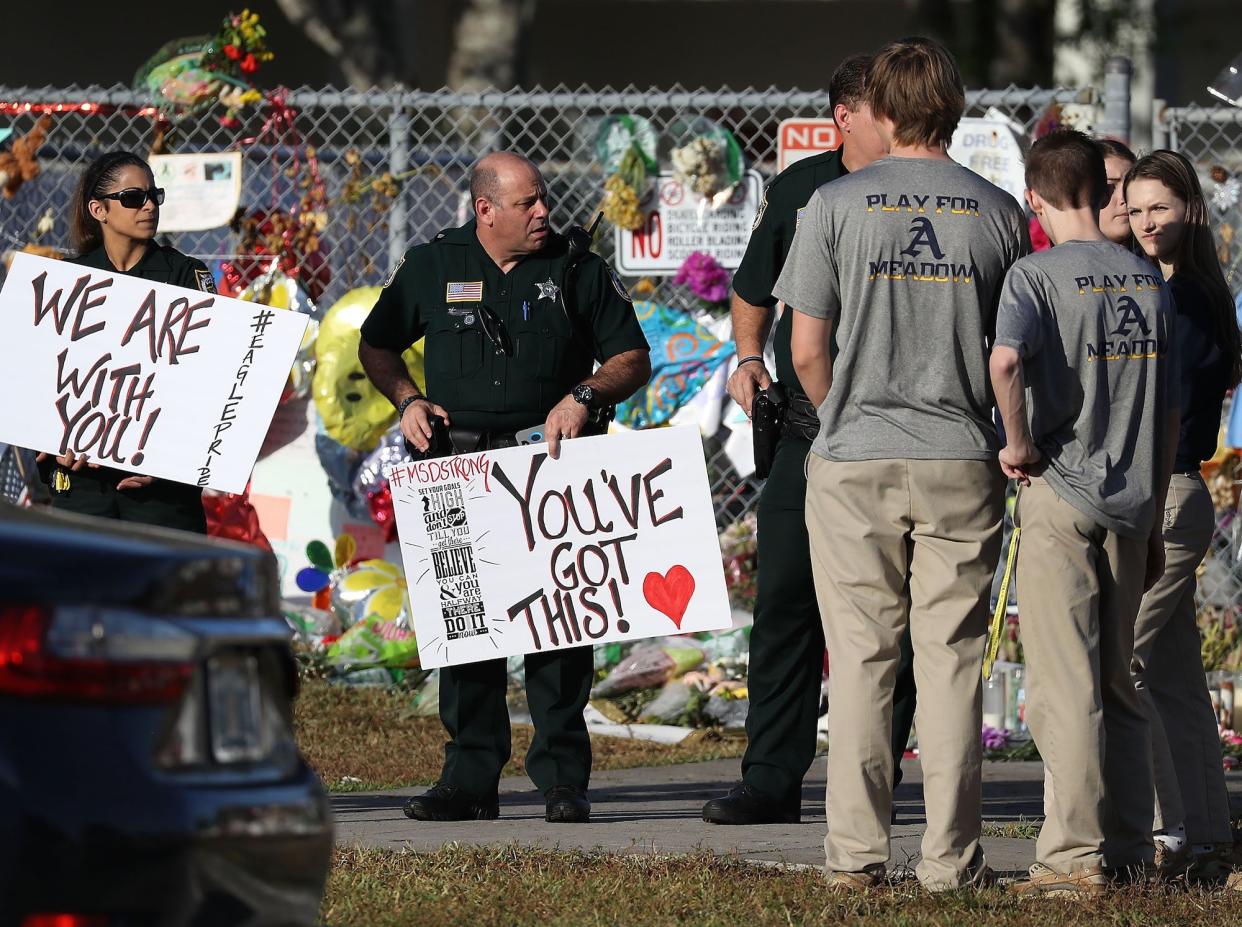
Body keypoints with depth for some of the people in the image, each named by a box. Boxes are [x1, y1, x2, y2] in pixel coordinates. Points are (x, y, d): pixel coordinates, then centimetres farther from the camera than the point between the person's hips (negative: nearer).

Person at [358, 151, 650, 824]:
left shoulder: (579, 273, 8)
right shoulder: (432, 269, 10)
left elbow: (633, 359, 9)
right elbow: (376, 345, 20)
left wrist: (584, 395, -9)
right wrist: (407, 400, 3)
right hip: (458, 460, 1)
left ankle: (562, 776, -3)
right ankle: (469, 778, 5)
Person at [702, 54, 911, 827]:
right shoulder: (800, 189, 9)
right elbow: (755, 288, 24)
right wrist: (749, 355, 7)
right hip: (808, 422, 3)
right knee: (785, 597, 3)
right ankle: (773, 778, 7)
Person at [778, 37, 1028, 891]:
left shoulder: (836, 206, -4)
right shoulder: (999, 213, 1)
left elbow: (808, 350, -3)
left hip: (855, 463, -1)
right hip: (963, 465, 1)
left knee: (861, 661, 5)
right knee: (953, 660, 3)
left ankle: (857, 853, 3)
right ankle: (951, 858, 2)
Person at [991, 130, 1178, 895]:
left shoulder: (1038, 274, -9)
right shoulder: (1148, 280, 9)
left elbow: (1007, 359, -29)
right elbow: (1171, 410, 13)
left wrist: (1018, 443, -13)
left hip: (1060, 495, -5)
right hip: (1131, 500, 5)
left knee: (1065, 686, -3)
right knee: (1119, 684, 14)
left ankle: (1075, 857, -5)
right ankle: (1130, 853, 16)